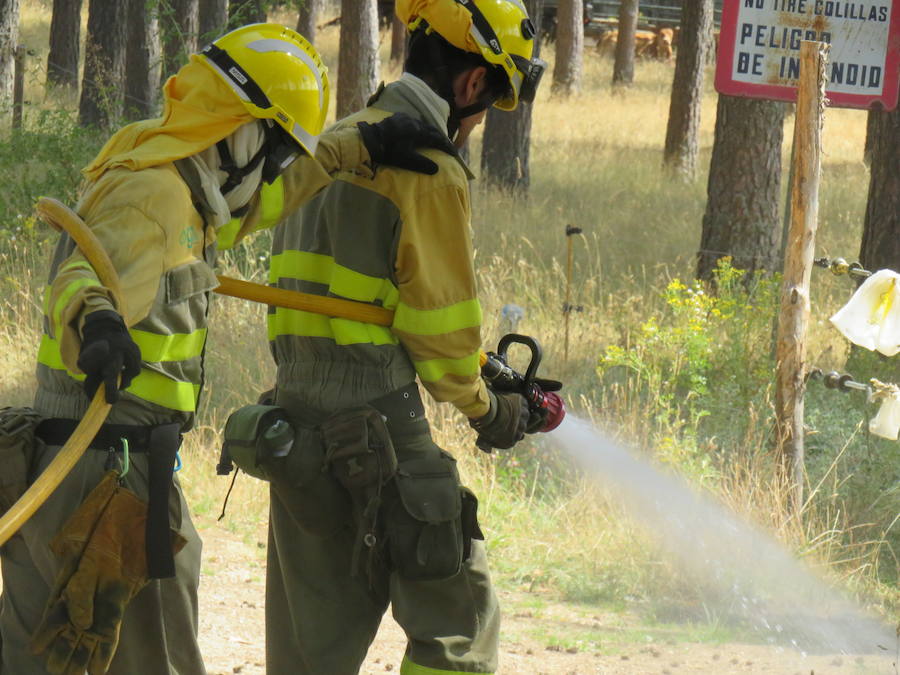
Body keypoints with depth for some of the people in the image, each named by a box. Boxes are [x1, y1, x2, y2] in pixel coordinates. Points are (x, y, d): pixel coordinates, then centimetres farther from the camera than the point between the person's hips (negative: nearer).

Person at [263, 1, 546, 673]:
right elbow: (440, 324, -10)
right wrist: (487, 408, 8)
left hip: (297, 415, 8)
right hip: (381, 433, -8)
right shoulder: (430, 170, -10)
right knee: (458, 617, -2)